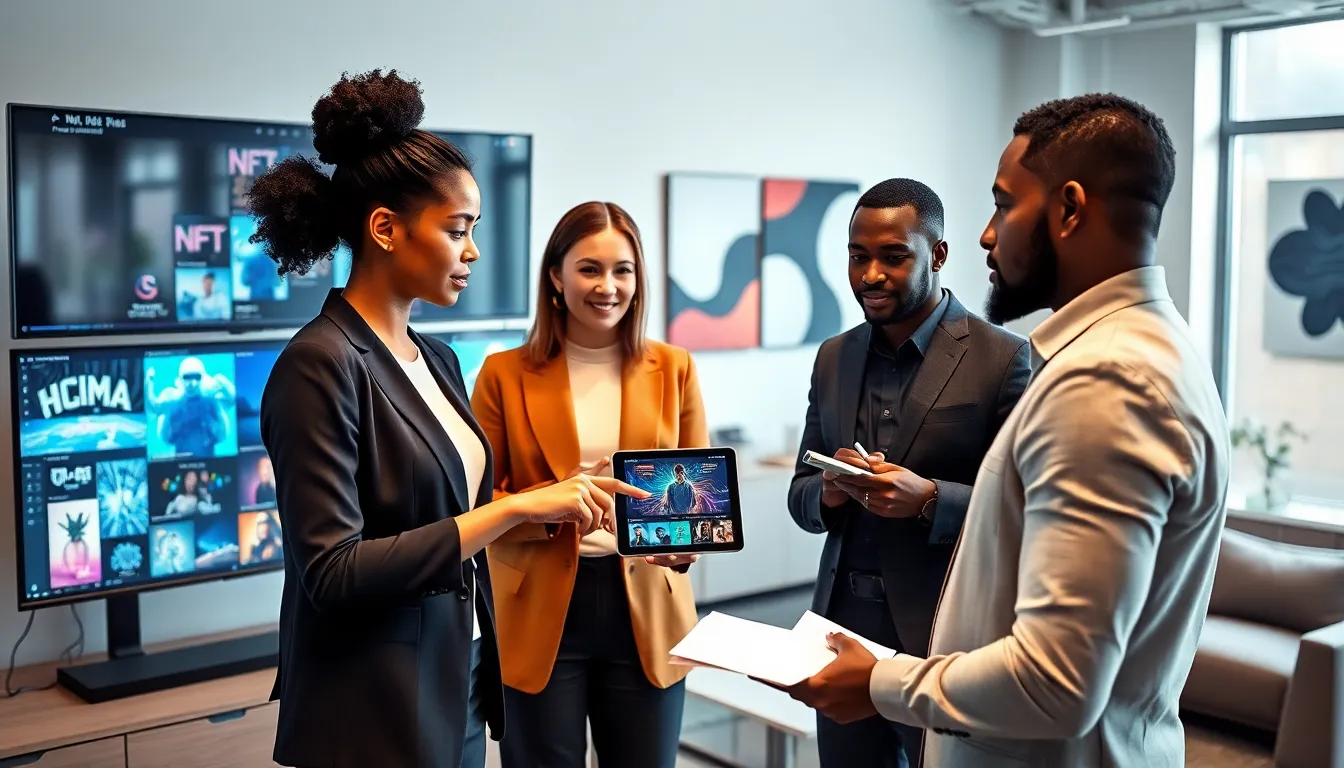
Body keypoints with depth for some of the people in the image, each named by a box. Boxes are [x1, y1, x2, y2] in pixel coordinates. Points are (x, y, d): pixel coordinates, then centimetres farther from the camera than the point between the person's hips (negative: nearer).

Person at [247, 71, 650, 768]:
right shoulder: (320, 365, -17)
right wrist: (514, 508, -24)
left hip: (457, 693, 8)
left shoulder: (438, 361, 8)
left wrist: (553, 501, 0)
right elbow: (333, 571, -23)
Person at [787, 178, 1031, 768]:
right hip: (843, 630, 5)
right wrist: (827, 492, -10)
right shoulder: (834, 358, 8)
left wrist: (929, 500, -24)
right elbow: (800, 495, 12)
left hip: (946, 638, -5)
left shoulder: (1003, 359, -8)